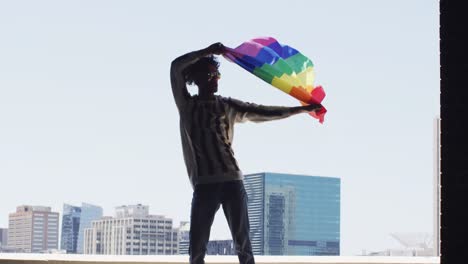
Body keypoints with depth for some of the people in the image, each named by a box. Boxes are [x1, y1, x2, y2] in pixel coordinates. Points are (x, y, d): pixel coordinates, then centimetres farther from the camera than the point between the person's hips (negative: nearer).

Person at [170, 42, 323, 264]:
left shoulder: (228, 106, 14)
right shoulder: (186, 104, 10)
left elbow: (263, 113, 11)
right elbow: (176, 67, -1)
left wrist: (301, 109, 6)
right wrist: (207, 52, -6)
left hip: (232, 180, 1)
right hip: (204, 183, -1)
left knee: (242, 242, -3)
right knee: (197, 246, -5)